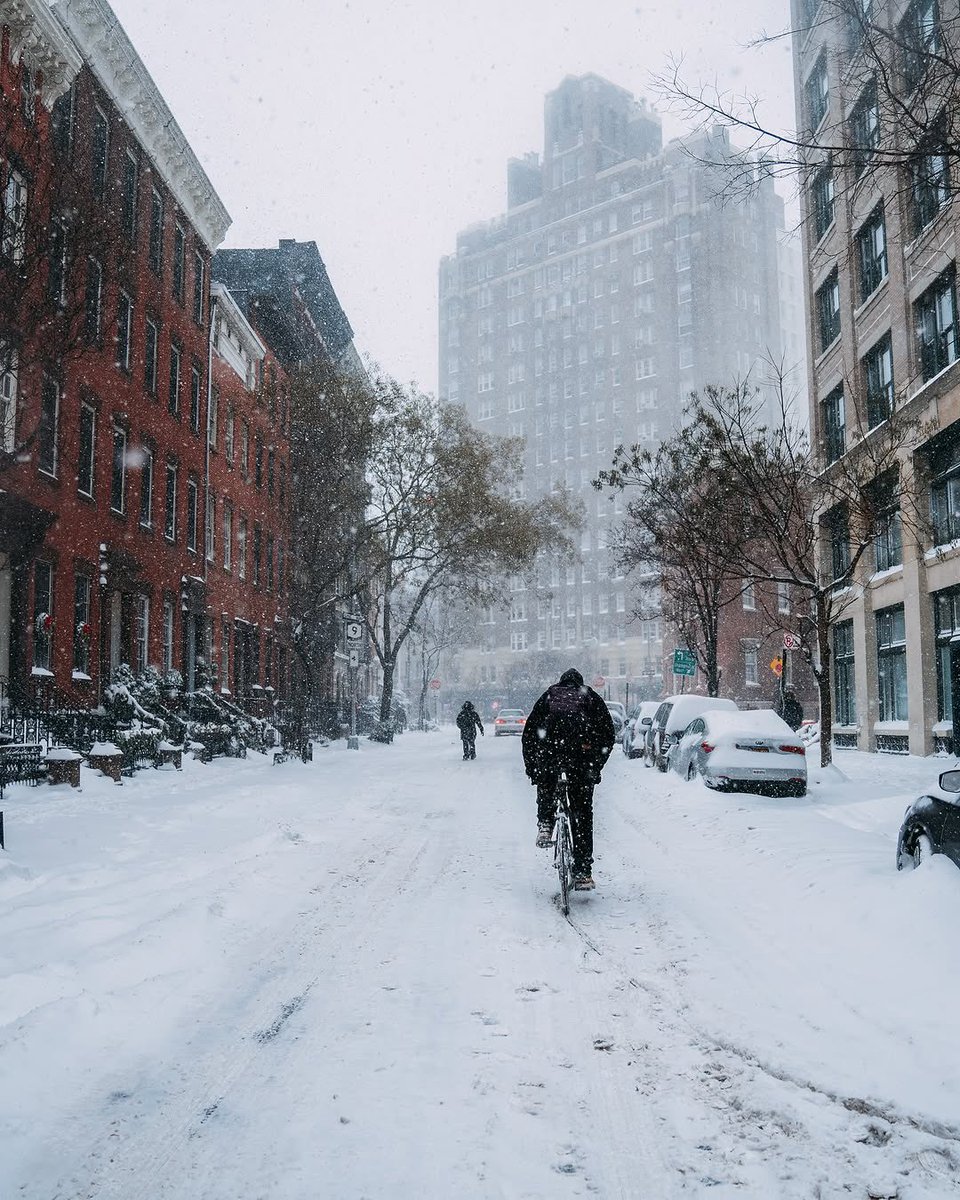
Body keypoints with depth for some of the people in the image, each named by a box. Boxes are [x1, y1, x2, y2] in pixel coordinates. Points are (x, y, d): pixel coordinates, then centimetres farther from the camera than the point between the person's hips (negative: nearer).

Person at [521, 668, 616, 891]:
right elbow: (609, 735, 16)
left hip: (550, 750, 0)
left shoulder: (549, 695, 24)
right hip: (582, 753, 0)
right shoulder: (591, 697, 22)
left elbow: (528, 734, 20)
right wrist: (596, 767, 22)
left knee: (545, 786, 34)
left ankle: (545, 826, 17)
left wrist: (531, 768, 25)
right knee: (582, 814, 7)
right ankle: (583, 874, 5)